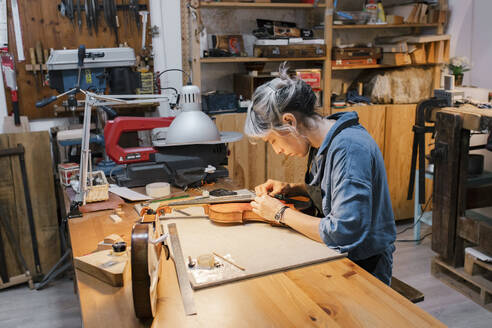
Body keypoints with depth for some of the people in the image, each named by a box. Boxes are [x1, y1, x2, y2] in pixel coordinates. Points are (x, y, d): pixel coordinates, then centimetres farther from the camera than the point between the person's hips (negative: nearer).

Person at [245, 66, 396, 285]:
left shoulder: (348, 148, -26)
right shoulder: (322, 141, 2)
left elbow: (344, 234, -30)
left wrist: (281, 213, -19)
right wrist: (289, 189, 3)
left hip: (364, 266, -8)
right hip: (335, 256, 8)